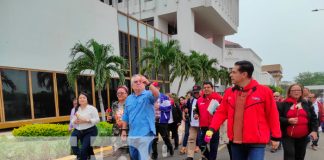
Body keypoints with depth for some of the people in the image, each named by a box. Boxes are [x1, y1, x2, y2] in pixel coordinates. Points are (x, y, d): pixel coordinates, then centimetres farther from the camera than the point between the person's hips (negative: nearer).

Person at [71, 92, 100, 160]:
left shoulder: (92, 108, -6)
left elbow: (97, 120, -11)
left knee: (84, 149, -12)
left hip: (90, 131, -5)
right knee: (87, 149, 11)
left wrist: (85, 120, -20)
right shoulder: (76, 110, 9)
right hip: (79, 132, 5)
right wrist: (75, 121, -10)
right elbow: (72, 120, 14)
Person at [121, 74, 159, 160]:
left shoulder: (148, 95, -5)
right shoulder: (129, 98, 11)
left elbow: (156, 95, -28)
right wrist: (123, 130, 9)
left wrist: (148, 83, -41)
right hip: (132, 135, 6)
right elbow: (126, 116, 14)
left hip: (145, 134, -6)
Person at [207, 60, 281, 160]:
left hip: (256, 143, -4)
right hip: (236, 141, 5)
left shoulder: (264, 91, -7)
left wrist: (276, 136, 2)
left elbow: (272, 115, -2)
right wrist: (212, 128, -7)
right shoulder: (229, 92, 4)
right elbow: (221, 112, 5)